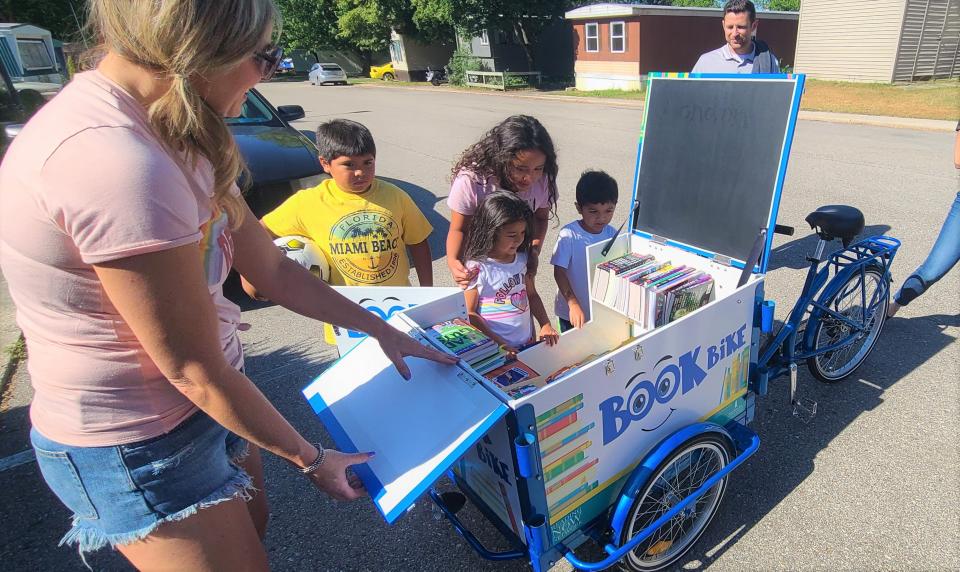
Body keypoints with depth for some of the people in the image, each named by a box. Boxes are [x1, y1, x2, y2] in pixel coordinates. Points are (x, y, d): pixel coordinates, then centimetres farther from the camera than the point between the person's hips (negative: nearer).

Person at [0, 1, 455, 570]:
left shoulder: (175, 138, 0)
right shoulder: (116, 161, -31)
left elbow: (273, 270, 3)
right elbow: (194, 369, -24)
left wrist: (380, 328, 6)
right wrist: (312, 459, -11)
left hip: (198, 405, 9)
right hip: (141, 447, -8)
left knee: (252, 526, 27)